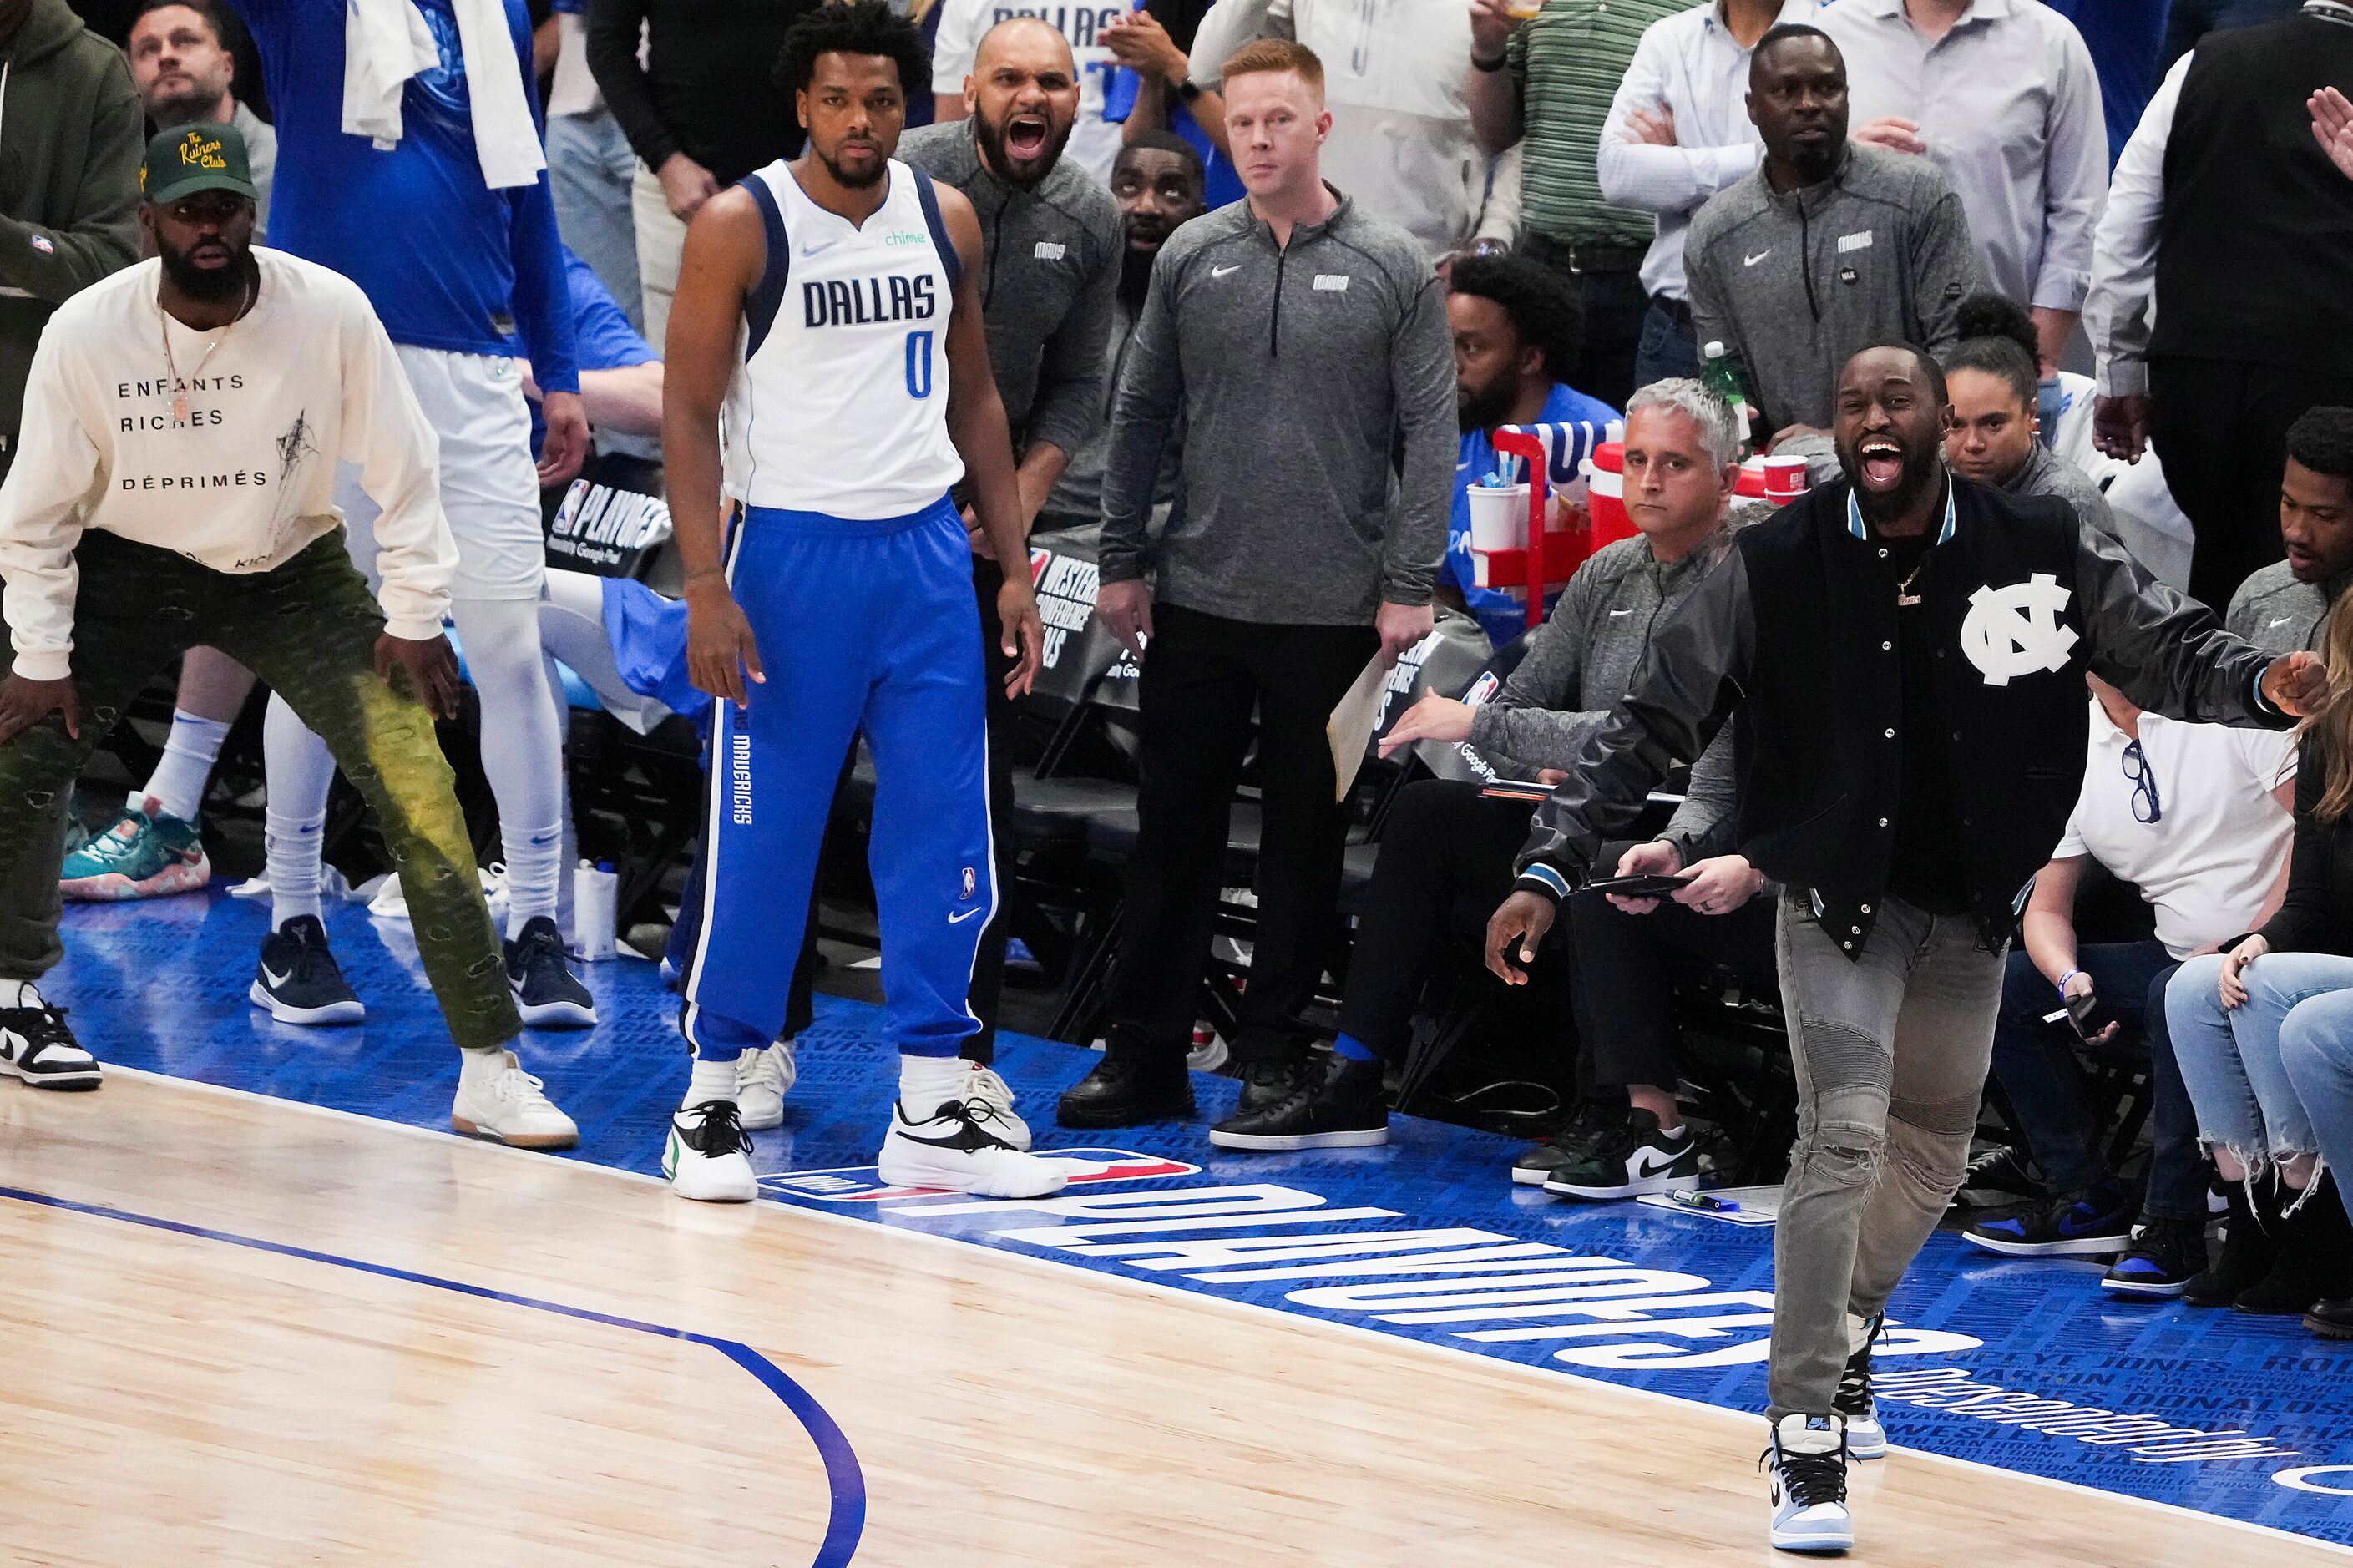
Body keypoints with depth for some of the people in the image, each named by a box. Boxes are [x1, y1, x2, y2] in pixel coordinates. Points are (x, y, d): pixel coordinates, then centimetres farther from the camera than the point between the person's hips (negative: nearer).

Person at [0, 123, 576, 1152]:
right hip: (129, 569, 1)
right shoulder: (85, 333, -19)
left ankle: (490, 1069, -9)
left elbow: (401, 473, -10)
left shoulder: (330, 313, -22)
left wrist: (414, 617, -9)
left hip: (292, 573, -1)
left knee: (419, 788, -14)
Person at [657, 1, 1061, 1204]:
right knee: (762, 840, -1)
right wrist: (705, 586, -15)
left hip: (927, 553, 5)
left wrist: (1013, 567, 11)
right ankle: (710, 1102, 12)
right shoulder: (741, 226, -7)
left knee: (943, 840, 4)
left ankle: (932, 1116, 12)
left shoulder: (947, 222, 7)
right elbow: (689, 413, -7)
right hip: (794, 551, -4)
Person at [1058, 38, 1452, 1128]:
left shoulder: (1393, 270, -2)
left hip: (1330, 611, -2)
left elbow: (1427, 436, -3)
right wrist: (1121, 561, 5)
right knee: (1173, 831, 6)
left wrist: (1409, 587, -9)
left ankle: (1274, 1056, 15)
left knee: (1304, 840, 6)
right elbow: (1140, 415, 9)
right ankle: (1146, 1055, 13)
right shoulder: (1190, 259, 4)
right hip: (1198, 600, 2)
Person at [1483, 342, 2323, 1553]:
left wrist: (2262, 684, -28)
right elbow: (1651, 724, -11)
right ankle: (1806, 1439, -15)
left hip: (1969, 909, 3)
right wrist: (1549, 870, -20)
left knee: (1931, 1160, 17)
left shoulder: (2043, 552, -11)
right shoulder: (1774, 568, -14)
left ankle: (1842, 1347, 46)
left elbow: (2169, 654, -4)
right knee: (1843, 1135, -20)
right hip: (1838, 898, -3)